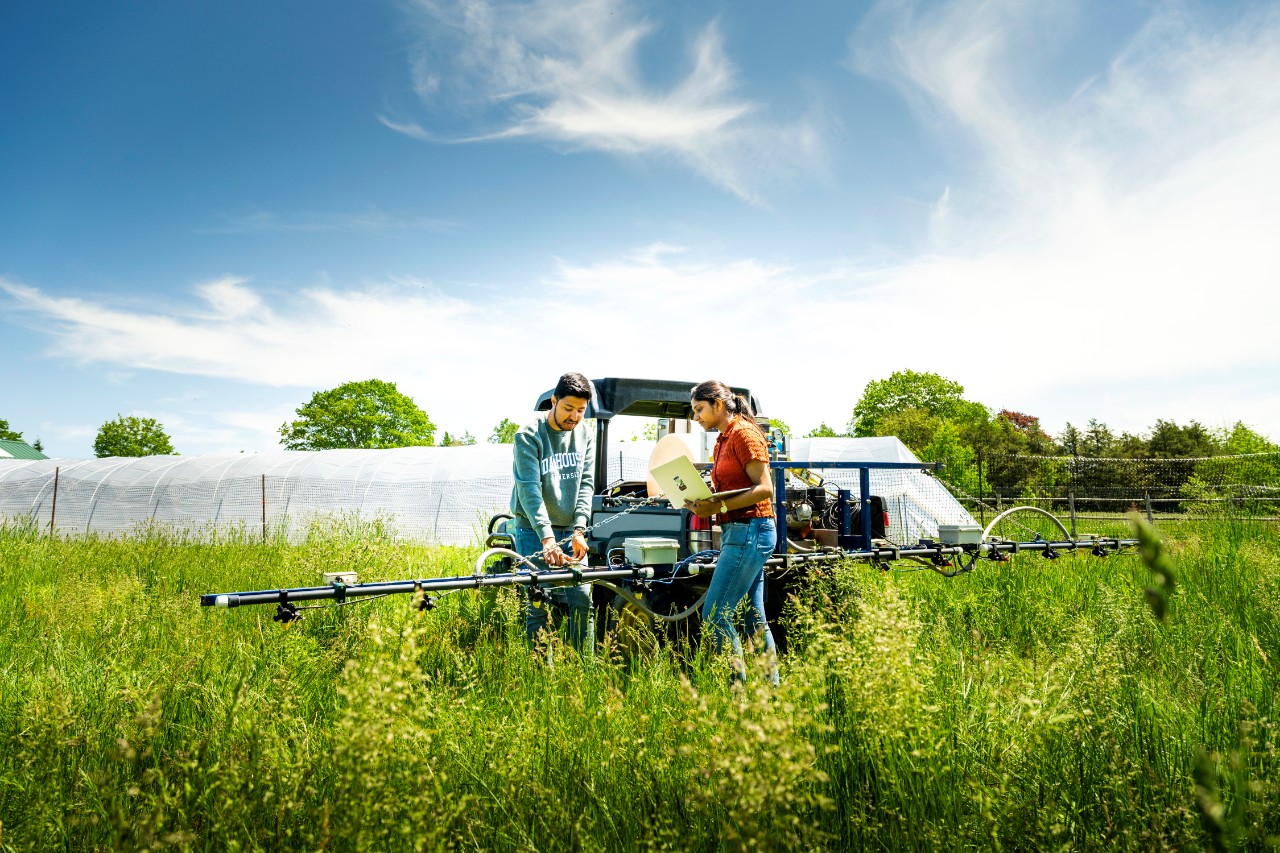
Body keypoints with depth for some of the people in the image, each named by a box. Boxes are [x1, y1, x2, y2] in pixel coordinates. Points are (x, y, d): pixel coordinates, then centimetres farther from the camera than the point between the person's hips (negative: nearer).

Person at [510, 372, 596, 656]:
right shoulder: (529, 436, -12)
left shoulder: (585, 435, 4)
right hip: (534, 529, -4)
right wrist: (547, 537, -28)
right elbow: (529, 489, -19)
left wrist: (579, 530, -11)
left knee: (582, 598, -1)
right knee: (539, 603, -6)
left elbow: (586, 483, 2)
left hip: (570, 530, 4)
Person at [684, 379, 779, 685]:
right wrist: (703, 501, 0)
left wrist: (719, 506, -22)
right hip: (737, 532, 10)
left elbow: (765, 489, -16)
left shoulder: (743, 433, -10)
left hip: (750, 531, -10)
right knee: (754, 618, 11)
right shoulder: (723, 439, 17)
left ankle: (739, 685, -3)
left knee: (714, 615, -10)